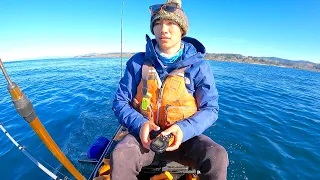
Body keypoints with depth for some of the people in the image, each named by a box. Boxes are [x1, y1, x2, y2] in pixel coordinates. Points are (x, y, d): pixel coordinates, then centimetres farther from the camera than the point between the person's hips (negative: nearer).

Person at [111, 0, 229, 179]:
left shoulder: (199, 65, -4)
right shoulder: (138, 62, -1)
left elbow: (210, 109, -4)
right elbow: (120, 102, 0)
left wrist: (184, 129, -23)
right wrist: (139, 124, -20)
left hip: (184, 136, 1)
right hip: (145, 135, 1)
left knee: (217, 156, -26)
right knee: (120, 156, -29)